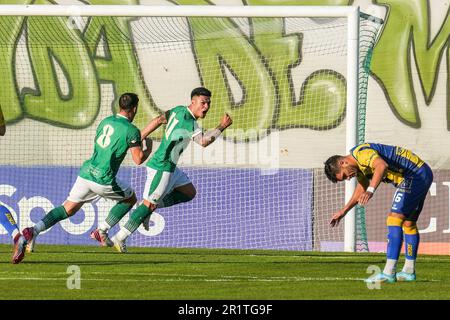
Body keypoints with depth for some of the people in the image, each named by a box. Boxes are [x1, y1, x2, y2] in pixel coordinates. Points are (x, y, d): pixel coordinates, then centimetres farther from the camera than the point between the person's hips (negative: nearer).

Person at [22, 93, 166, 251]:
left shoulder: (105, 121, 15)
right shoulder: (131, 130, -6)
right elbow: (138, 159, -7)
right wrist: (148, 149, 13)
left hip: (85, 173, 6)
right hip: (104, 179, -6)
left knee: (67, 209, 12)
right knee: (130, 198, 21)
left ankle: (34, 230, -8)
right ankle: (102, 231, 12)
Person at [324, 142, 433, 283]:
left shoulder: (361, 152, -18)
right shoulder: (359, 165, 14)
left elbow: (382, 166, -39)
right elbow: (362, 189, 32)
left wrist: (370, 190, -49)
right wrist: (343, 211, 33)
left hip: (415, 175, -11)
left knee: (394, 219, -14)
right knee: (408, 223, 19)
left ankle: (388, 273, -19)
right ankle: (409, 271, 28)